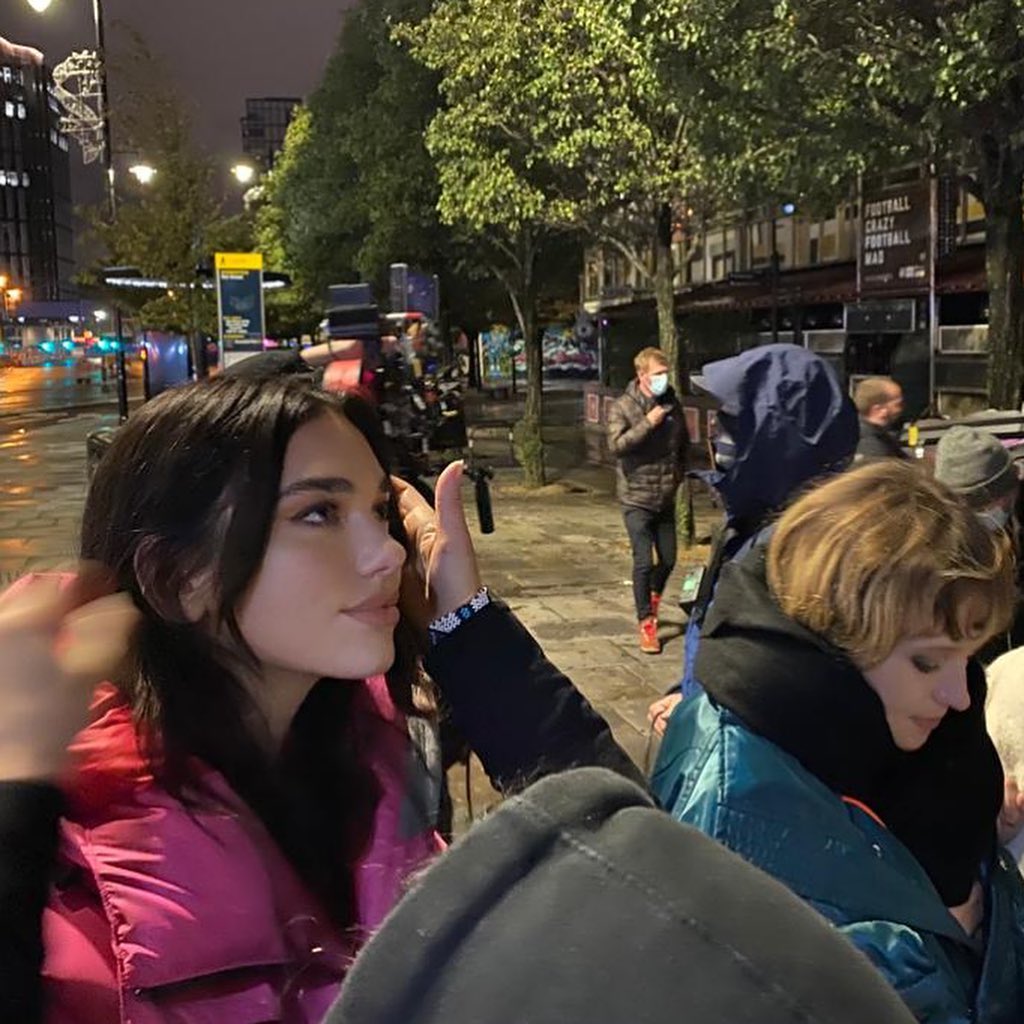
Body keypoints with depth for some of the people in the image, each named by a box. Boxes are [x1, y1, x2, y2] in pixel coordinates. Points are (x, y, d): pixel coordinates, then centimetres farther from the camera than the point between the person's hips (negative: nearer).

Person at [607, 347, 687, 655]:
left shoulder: (672, 404, 5)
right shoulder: (623, 407, -10)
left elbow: (683, 443, 19)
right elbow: (616, 444, -24)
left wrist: (678, 473, 8)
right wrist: (648, 423, -24)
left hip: (665, 499, 5)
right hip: (636, 497, -5)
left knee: (668, 559, 13)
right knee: (643, 561, -8)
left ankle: (653, 597, 43)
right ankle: (646, 623, 5)